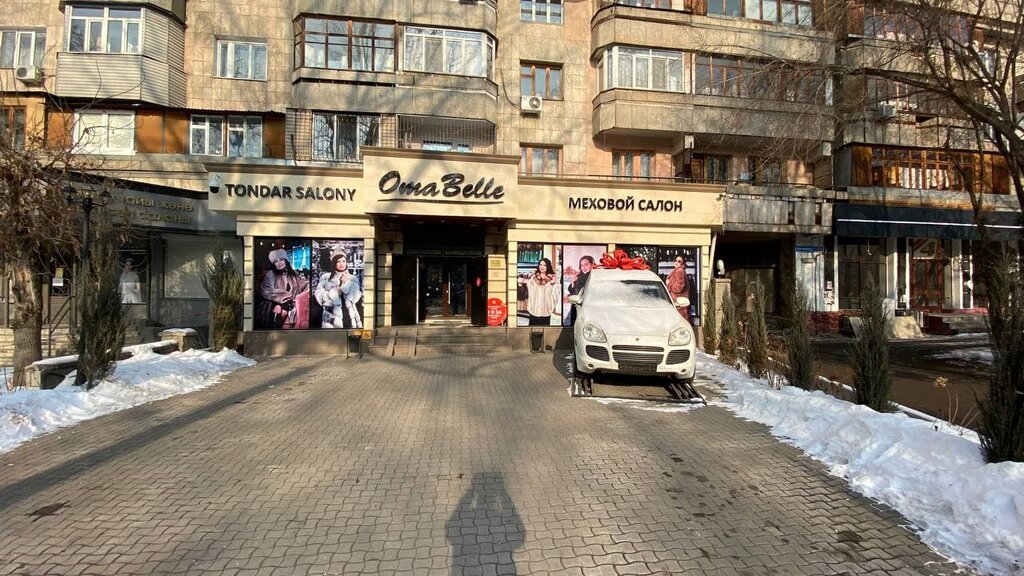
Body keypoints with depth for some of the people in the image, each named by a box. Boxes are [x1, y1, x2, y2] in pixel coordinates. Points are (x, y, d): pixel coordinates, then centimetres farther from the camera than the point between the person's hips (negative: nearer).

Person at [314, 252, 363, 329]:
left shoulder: (353, 278, 12)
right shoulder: (326, 277, 10)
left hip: (350, 316, 1)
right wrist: (336, 291, -6)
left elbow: (354, 297, 1)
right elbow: (319, 294, 2)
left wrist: (346, 283, -9)